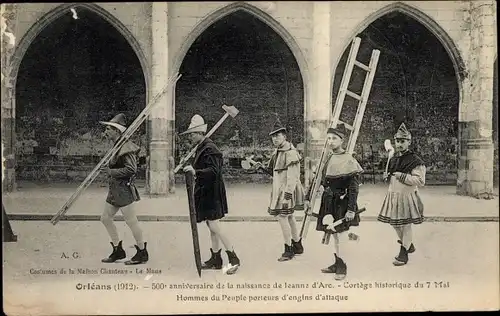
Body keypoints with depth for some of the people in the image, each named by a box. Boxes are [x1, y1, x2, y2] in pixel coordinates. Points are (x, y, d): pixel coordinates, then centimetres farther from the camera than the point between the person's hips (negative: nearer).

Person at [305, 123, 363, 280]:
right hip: (328, 201, 6)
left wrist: (351, 209, -20)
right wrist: (308, 198, 13)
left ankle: (342, 267, 11)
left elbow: (354, 188, -15)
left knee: (339, 233, -4)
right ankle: (337, 263, 24)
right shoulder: (326, 158, 7)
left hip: (342, 202, -6)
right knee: (333, 234, 12)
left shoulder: (349, 161, -13)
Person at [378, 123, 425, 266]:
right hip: (393, 195, 8)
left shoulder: (415, 160, -12)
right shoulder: (393, 159, 12)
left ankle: (403, 253, 12)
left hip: (406, 197, -8)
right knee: (394, 223, 15)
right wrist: (387, 176, 4)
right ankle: (409, 245, 36)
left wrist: (403, 176, -21)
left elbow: (420, 181, -18)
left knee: (405, 225, 0)